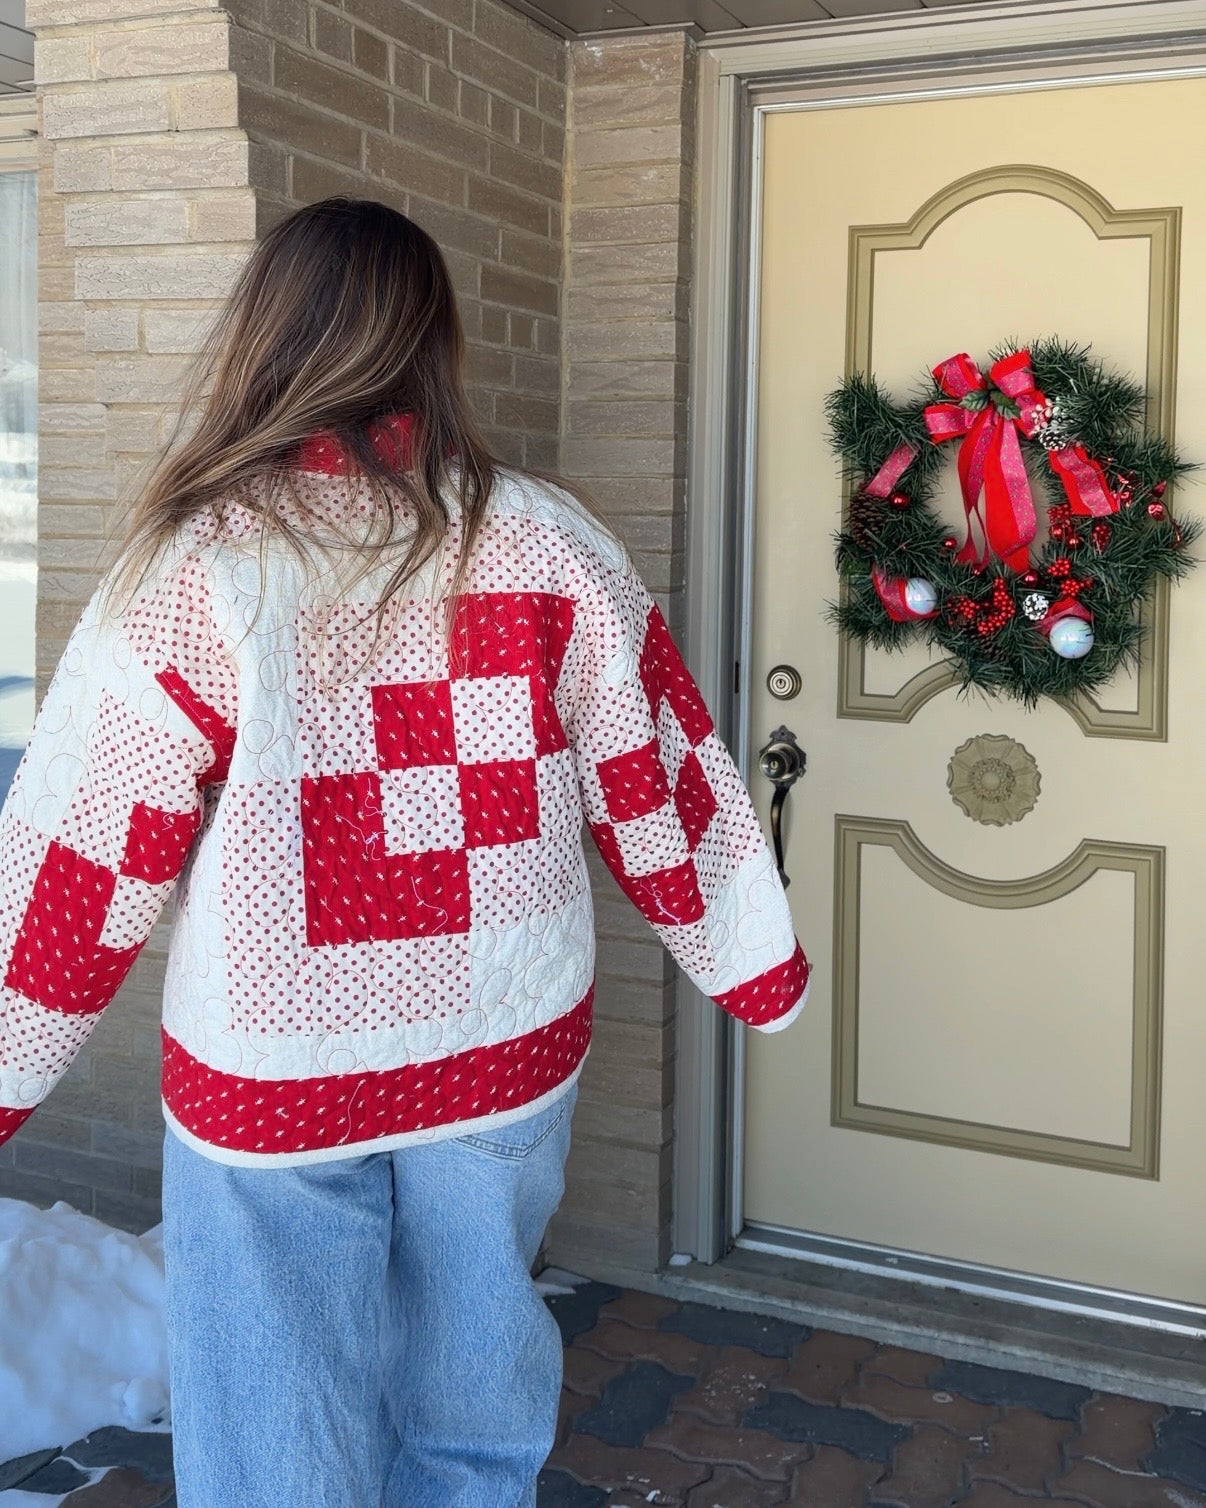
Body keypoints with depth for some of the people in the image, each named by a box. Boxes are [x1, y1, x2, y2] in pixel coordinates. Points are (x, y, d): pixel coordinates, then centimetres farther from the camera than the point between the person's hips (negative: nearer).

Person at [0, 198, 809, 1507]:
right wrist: (758, 968, 13)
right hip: (511, 1056, 4)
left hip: (268, 1082, -3)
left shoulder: (193, 578, -15)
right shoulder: (550, 544, -7)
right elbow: (661, 785, -1)